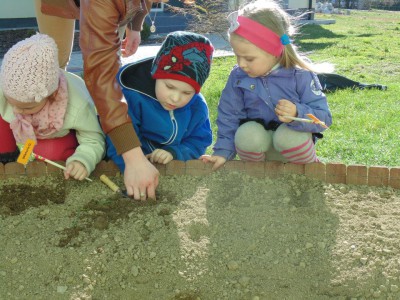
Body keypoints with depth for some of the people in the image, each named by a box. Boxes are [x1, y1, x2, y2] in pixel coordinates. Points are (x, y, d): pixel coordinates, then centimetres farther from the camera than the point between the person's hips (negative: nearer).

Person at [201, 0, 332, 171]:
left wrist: (297, 114, -38)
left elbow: (323, 118, -18)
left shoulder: (300, 75, -17)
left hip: (291, 140, -1)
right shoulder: (238, 77, -8)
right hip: (255, 140, 2)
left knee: (288, 135, -35)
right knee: (247, 134, -32)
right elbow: (229, 116, 0)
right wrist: (223, 151, -8)